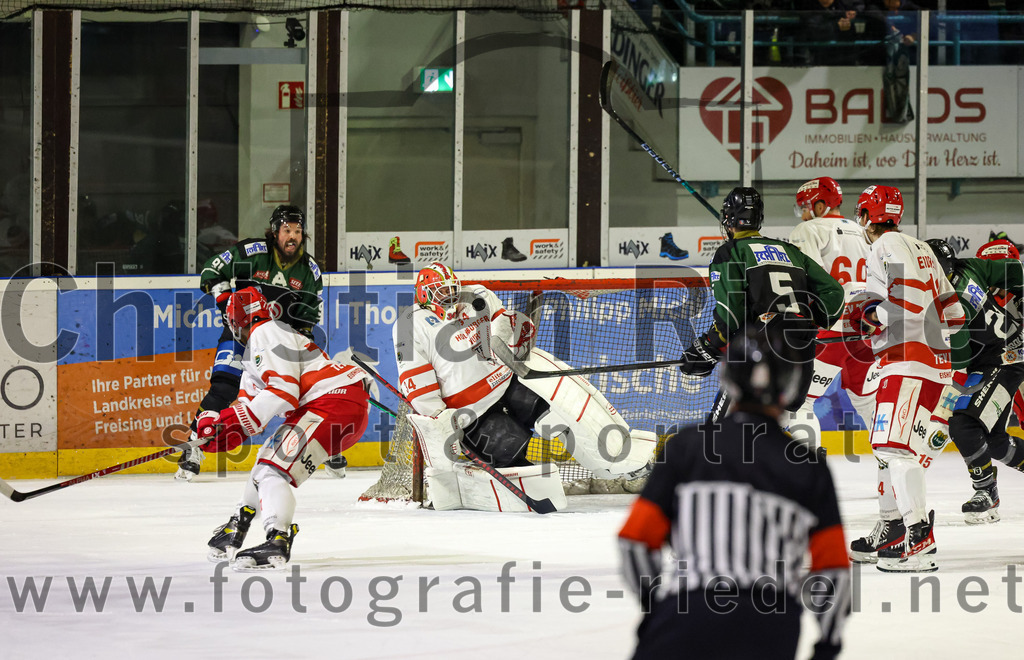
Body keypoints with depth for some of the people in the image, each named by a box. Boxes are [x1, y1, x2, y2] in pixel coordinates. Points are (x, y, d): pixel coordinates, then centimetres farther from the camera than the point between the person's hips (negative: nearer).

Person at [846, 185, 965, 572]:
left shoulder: (888, 247, -8)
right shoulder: (920, 248, 22)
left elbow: (910, 300, -22)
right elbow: (951, 312, 22)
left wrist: (871, 315, -6)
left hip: (910, 359, -11)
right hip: (935, 358, 11)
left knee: (896, 445, -17)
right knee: (888, 444, 18)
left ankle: (920, 542, -26)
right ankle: (890, 532, 24)